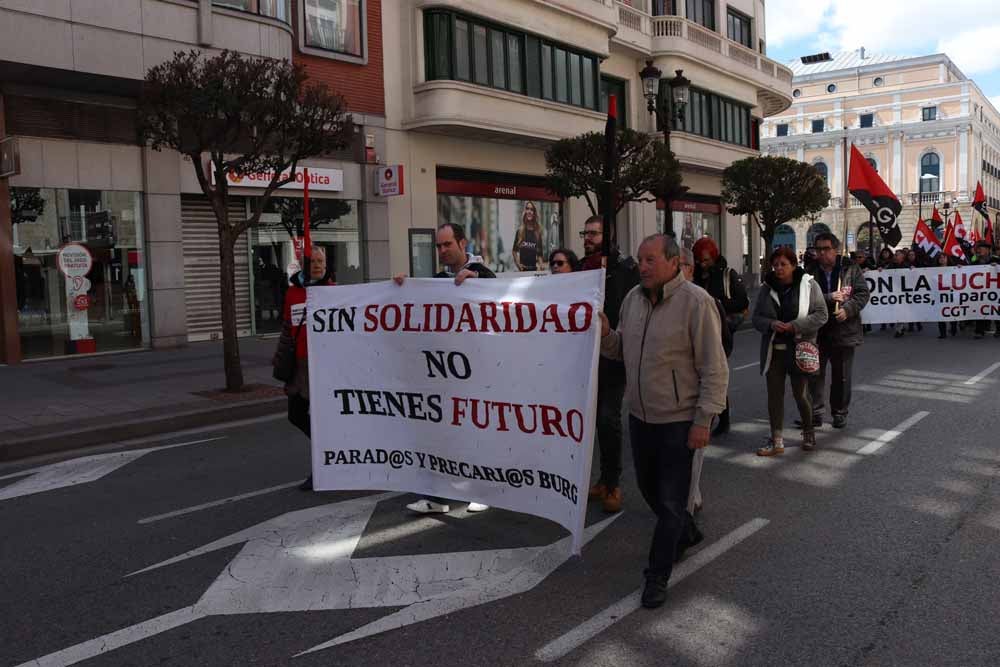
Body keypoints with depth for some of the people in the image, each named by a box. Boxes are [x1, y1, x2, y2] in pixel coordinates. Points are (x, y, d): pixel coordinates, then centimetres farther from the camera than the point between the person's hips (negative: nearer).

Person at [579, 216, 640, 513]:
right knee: (599, 418, 12)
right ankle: (607, 479, 25)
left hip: (614, 355, -5)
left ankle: (612, 484, 7)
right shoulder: (580, 268, 11)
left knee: (608, 418, -6)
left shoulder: (625, 268, -6)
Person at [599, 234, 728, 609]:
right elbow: (621, 350, 15)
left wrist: (704, 420, -18)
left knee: (670, 501, 3)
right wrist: (606, 334, -7)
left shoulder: (696, 302, -17)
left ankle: (657, 576, 19)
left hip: (679, 420, -7)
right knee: (648, 487, 22)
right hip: (640, 414, 7)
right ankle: (686, 533, 48)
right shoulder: (633, 298, 4)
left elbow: (714, 369, -16)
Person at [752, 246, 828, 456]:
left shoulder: (809, 285, -4)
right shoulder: (766, 288, 6)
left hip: (799, 349, -3)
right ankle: (776, 440, 12)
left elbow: (821, 315, -7)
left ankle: (808, 434, 30)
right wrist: (771, 324, -14)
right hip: (773, 350, 3)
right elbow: (756, 317, 7)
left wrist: (795, 326, -18)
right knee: (774, 394, 4)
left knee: (801, 393, 5)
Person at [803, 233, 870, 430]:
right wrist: (829, 298, -20)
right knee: (815, 374, 4)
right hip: (816, 332, 0)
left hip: (844, 330, 0)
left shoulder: (851, 270, 1)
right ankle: (815, 413, 13)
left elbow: (863, 293, -2)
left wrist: (847, 309, -17)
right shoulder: (809, 272, 0)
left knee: (842, 376, 10)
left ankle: (840, 413, 24)